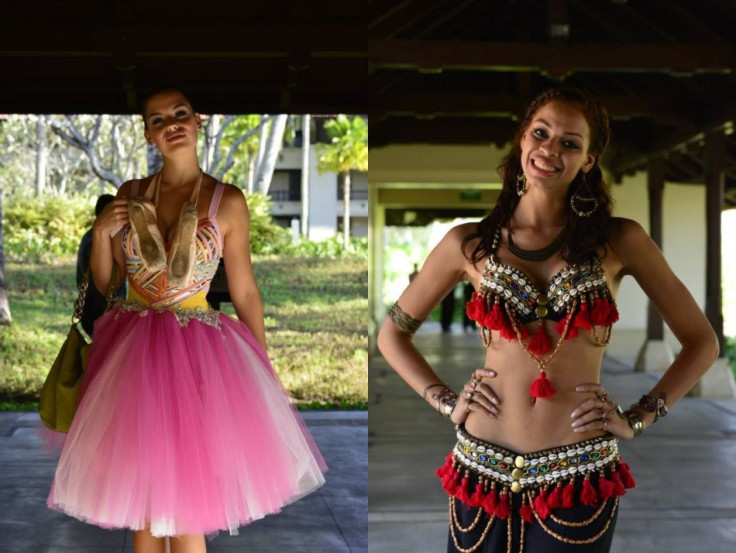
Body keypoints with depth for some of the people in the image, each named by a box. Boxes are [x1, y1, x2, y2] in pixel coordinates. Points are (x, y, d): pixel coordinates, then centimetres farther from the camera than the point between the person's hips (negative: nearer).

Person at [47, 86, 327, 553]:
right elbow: (105, 284, 13)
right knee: (140, 499, 9)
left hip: (195, 353, -3)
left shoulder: (227, 201, -4)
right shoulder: (130, 197, 6)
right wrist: (101, 232, -5)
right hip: (131, 355, 4)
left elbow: (245, 292, 0)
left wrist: (267, 370, 2)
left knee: (184, 513, -4)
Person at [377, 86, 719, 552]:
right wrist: (445, 401, 1)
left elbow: (702, 342, 6)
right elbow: (393, 333, 12)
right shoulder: (470, 244, 1)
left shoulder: (619, 241, -1)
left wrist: (637, 418, -1)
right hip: (483, 472, 1)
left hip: (579, 478, -1)